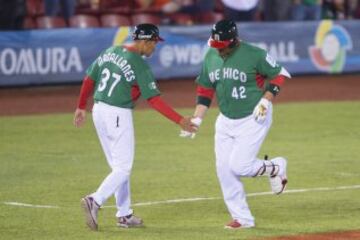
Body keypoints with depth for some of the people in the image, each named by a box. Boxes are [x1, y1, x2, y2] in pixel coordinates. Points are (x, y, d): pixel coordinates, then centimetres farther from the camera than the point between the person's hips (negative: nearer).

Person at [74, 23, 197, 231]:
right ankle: (95, 201, -19)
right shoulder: (140, 65, -14)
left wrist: (81, 108, 21)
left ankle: (125, 215, 18)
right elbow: (154, 99, -17)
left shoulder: (110, 52, 6)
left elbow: (89, 79, 10)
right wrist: (180, 120, -15)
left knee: (118, 166, 16)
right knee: (123, 168, 0)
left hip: (99, 111, 8)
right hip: (118, 115, -8)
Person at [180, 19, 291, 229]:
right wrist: (196, 120, 4)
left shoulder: (254, 54, -17)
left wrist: (266, 100, -18)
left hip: (253, 119, -6)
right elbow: (205, 90, 11)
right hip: (225, 121, 7)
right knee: (224, 170, 1)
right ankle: (243, 219, 10)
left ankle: (276, 168, 15)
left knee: (239, 166, -14)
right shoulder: (211, 56, 2)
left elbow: (280, 74, -8)